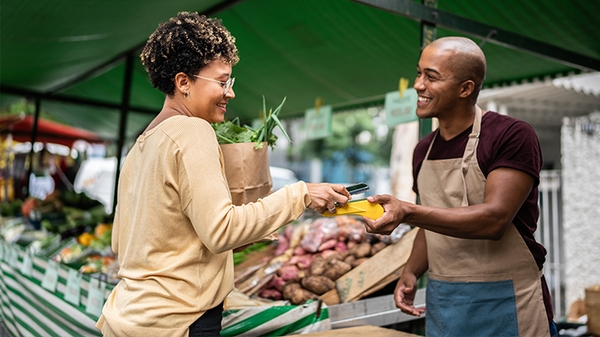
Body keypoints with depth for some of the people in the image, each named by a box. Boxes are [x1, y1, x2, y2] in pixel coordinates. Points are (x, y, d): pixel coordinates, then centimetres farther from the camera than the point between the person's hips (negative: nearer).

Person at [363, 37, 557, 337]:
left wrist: (407, 212, -32)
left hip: (503, 301, -5)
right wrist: (410, 273, -2)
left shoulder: (512, 136, -13)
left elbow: (494, 219, -23)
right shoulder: (424, 149, 7)